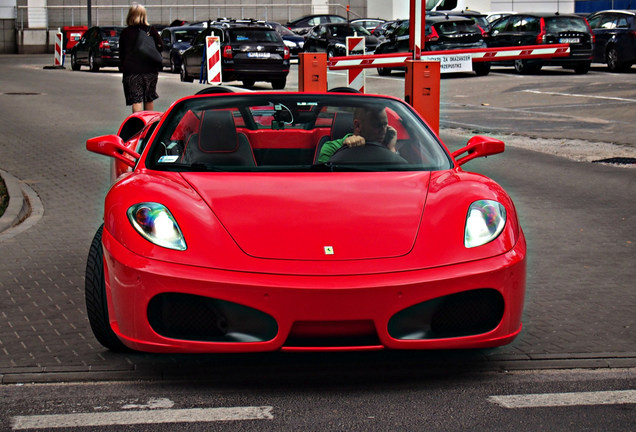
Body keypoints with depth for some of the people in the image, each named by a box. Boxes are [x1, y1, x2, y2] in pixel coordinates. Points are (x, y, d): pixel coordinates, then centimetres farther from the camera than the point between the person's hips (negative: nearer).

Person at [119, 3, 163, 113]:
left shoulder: (125, 33, 2)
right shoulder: (151, 30, 1)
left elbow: (121, 53, 5)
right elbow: (160, 46, -3)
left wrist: (122, 68, 13)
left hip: (131, 71, -1)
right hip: (150, 70, 2)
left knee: (136, 100, -5)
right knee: (149, 99, 16)